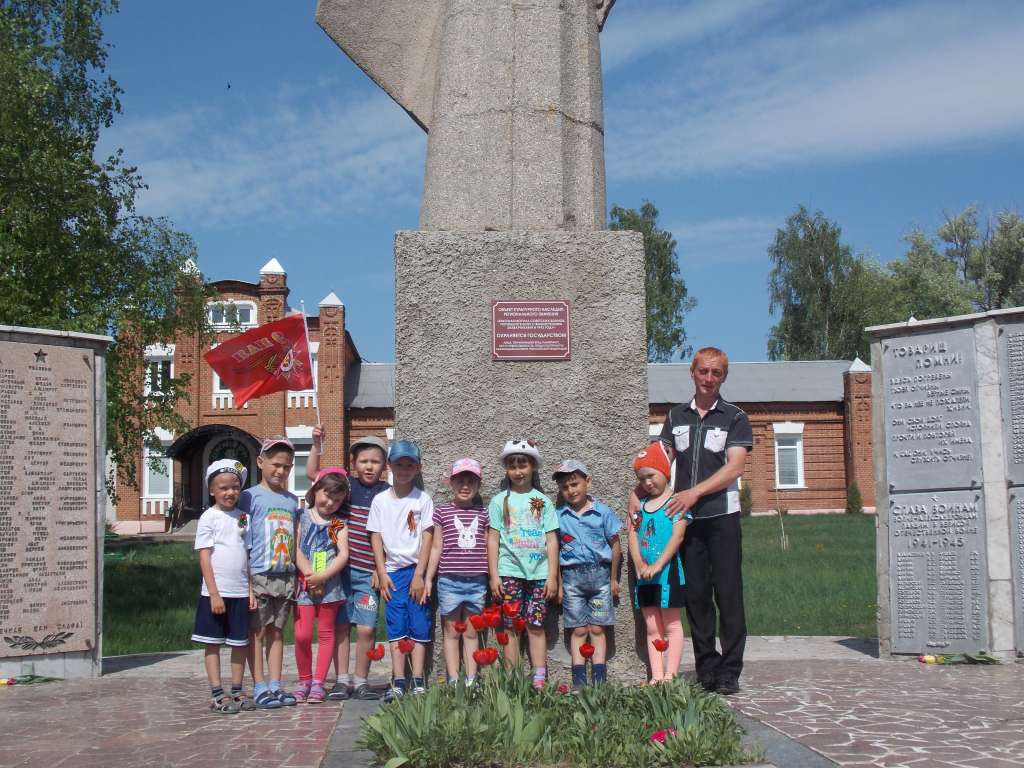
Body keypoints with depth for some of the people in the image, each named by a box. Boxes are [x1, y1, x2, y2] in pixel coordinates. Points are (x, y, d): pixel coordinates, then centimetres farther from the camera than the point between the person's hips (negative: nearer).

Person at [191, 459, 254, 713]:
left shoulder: (243, 517, 9)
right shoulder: (209, 517, -4)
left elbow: (249, 556, 12)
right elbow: (204, 558, -7)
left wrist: (253, 589, 5)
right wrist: (214, 594, -13)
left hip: (241, 592, 4)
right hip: (216, 592, -4)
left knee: (240, 643, 8)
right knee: (213, 643, 3)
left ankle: (236, 691, 17)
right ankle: (217, 695, 7)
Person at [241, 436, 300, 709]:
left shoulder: (292, 501, 14)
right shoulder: (250, 496, -3)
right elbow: (243, 542, -7)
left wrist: (296, 573, 10)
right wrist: (246, 579, -13)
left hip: (285, 575, 5)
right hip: (258, 574, -5)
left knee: (277, 630, 10)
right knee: (257, 630, -1)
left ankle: (275, 685, 14)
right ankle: (260, 687, 2)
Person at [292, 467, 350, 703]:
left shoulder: (338, 524, 5)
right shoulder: (301, 517, 5)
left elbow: (343, 555, -5)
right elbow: (296, 549, -2)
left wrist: (321, 576, -16)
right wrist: (308, 574, -14)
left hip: (329, 584, 1)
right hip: (304, 584, -1)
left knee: (326, 633, 5)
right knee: (302, 635, -5)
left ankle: (318, 682, 13)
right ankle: (304, 681, 12)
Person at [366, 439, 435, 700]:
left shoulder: (423, 499, 1)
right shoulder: (380, 500, 6)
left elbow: (427, 538, -3)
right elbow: (376, 538, 5)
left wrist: (419, 575, -9)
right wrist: (382, 574, -2)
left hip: (417, 570, -2)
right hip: (392, 571, 2)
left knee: (419, 627, 0)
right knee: (396, 628, 2)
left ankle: (418, 682, 3)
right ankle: (398, 682, 3)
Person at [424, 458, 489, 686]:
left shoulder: (482, 514, 7)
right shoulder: (442, 512, 2)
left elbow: (488, 548, 12)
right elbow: (436, 548, 5)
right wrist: (428, 579, 3)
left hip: (476, 581, 2)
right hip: (449, 580, -2)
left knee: (471, 632, 9)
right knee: (451, 632, 5)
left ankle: (471, 681, 13)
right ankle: (453, 681, 9)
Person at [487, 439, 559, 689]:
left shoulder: (542, 501, 8)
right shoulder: (500, 500, 6)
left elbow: (552, 540, 7)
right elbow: (493, 540, 5)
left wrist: (552, 576, 1)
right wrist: (493, 575, -2)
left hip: (538, 572, 1)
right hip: (509, 572, 0)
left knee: (536, 625, 1)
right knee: (511, 626, 0)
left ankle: (540, 680, 5)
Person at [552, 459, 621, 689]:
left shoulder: (603, 512, 0)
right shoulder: (558, 515, 2)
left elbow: (615, 545, 6)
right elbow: (555, 551, 5)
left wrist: (613, 578, 6)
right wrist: (559, 583, 4)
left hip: (599, 573, 0)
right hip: (572, 576, 0)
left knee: (597, 629, 2)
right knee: (579, 630, 3)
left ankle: (598, 678, 6)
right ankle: (578, 679, 6)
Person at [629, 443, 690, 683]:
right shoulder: (641, 504, 12)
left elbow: (677, 536, -14)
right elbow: (633, 535, 6)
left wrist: (656, 566, -21)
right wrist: (640, 564, -9)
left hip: (668, 572, -6)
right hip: (644, 575, 6)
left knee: (672, 626, 1)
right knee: (652, 629, 8)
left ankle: (670, 675, 0)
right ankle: (656, 676, 12)